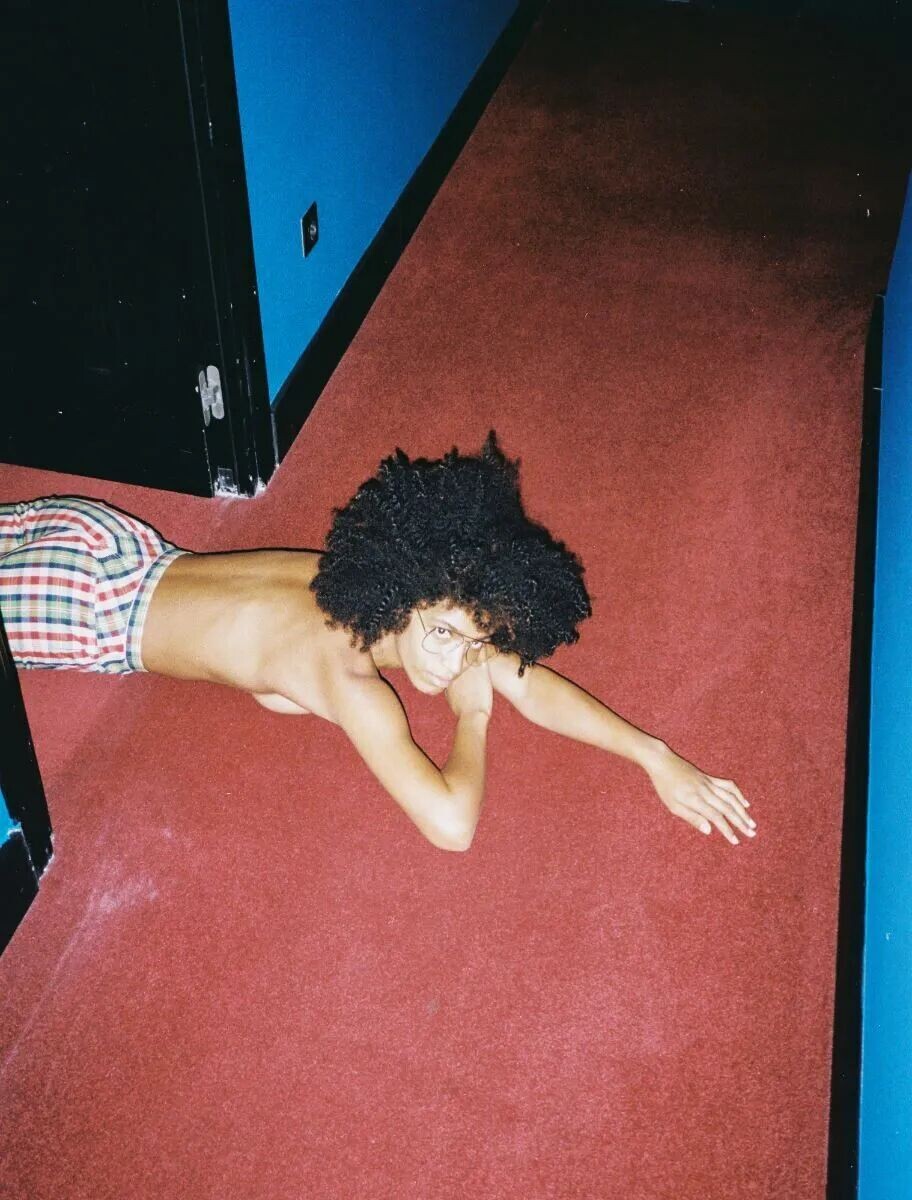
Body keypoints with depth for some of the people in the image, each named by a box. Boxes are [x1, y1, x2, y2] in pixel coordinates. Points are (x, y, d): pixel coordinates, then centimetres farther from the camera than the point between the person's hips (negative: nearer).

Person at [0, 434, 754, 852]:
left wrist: (655, 755, -15)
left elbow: (535, 688, -8)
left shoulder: (431, 589, -13)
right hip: (89, 605, -7)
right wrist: (472, 711, -25)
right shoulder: (347, 676, -35)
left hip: (122, 549, 7)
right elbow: (452, 825, -41)